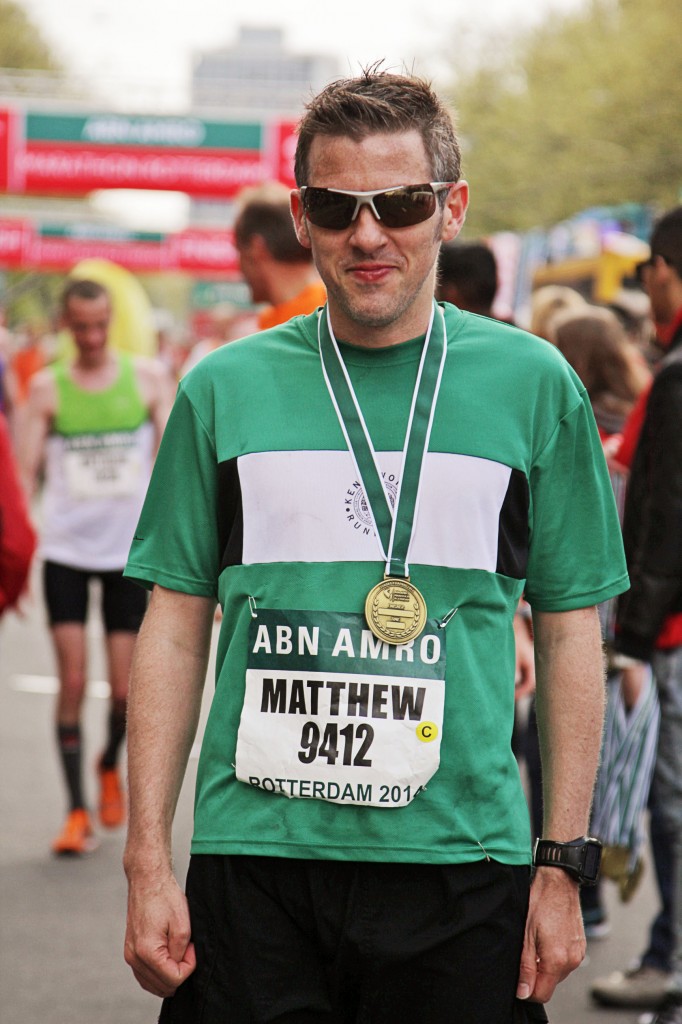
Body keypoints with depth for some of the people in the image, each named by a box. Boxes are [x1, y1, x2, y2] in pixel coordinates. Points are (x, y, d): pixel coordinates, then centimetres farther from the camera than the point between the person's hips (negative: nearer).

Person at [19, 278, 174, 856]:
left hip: (131, 551, 0)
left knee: (125, 689, 2)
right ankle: (77, 813, 3)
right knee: (72, 682, -6)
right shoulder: (47, 389, 2)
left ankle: (110, 766, 34)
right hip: (66, 550, 0)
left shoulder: (148, 379, 2)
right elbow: (27, 472, 2)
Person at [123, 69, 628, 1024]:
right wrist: (147, 863, 1)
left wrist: (563, 865, 1)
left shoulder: (534, 383, 3)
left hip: (459, 855, 0)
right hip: (252, 854, 1)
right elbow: (175, 629, 7)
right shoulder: (226, 388, 5)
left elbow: (570, 630, 6)